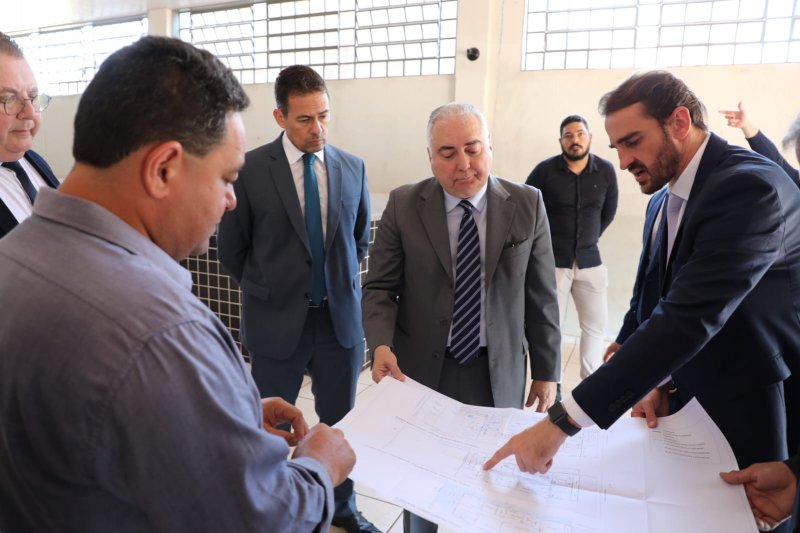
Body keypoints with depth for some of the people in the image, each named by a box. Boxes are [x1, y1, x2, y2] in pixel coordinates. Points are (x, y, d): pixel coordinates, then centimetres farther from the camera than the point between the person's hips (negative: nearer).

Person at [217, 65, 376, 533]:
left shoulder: (353, 168, 0)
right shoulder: (251, 169, -10)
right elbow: (232, 248, -1)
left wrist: (341, 287, 10)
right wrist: (268, 291, 7)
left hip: (341, 316, 3)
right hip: (277, 319, -2)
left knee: (341, 421, 17)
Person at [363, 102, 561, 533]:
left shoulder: (527, 205, -3)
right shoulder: (403, 206, -5)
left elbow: (541, 295, 0)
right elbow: (379, 287, -3)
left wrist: (547, 371, 3)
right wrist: (381, 345, -21)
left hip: (498, 372, 1)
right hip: (422, 368, 0)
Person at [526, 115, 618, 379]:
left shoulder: (606, 171, 0)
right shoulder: (545, 170, -8)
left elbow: (609, 212, 15)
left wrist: (590, 238, 14)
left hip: (590, 260, 3)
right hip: (552, 261, -3)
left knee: (596, 324, 9)